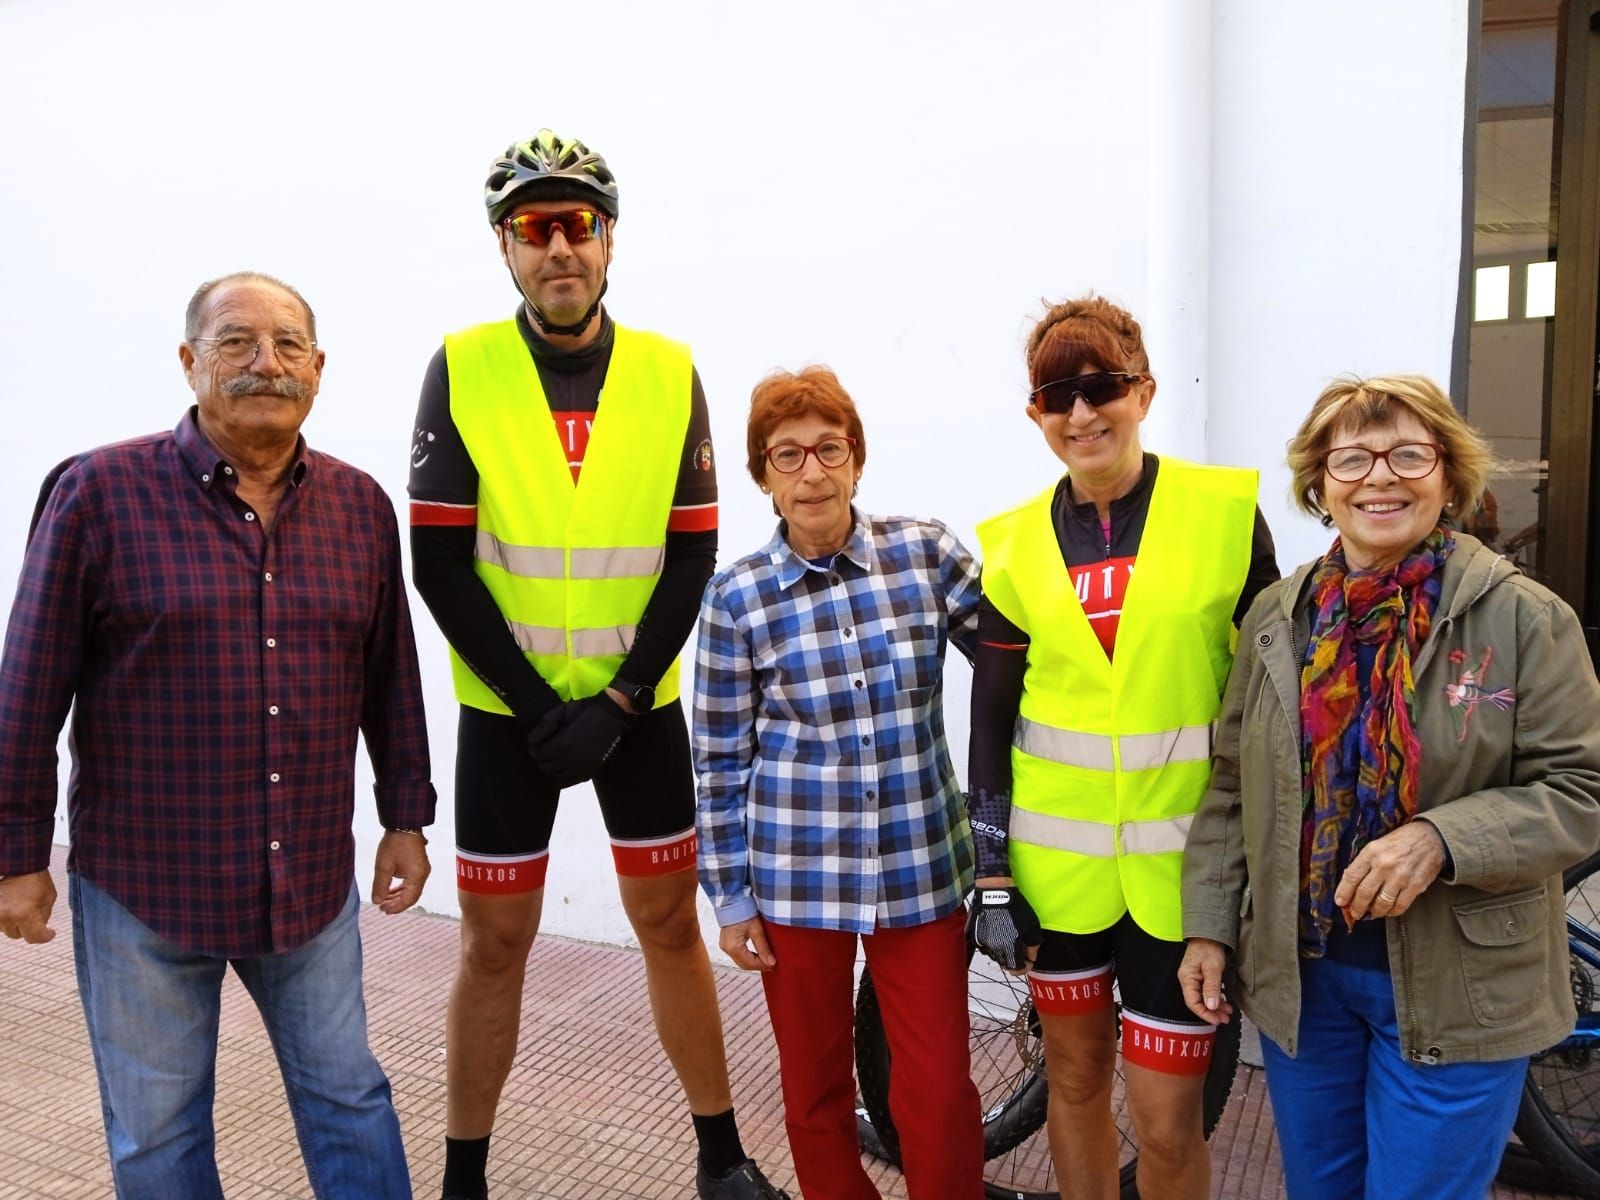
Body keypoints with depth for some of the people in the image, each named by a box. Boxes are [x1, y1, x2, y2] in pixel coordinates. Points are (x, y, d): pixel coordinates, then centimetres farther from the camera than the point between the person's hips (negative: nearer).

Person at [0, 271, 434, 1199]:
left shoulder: (361, 505, 2)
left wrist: (405, 817, 10)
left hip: (314, 880, 3)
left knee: (347, 1096, 15)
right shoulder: (99, 493, -9)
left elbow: (391, 679, 8)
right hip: (143, 882, -2)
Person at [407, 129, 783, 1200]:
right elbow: (440, 561, -8)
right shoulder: (463, 369, -6)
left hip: (638, 708, 1)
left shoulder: (671, 373, -3)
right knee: (496, 943, 9)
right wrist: (538, 706, -12)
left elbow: (693, 555, -3)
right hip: (507, 711, -1)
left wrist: (618, 700, -10)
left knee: (671, 923, 12)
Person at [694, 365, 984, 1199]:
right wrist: (730, 897, 1)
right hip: (797, 878, 0)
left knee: (938, 1092, 7)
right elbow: (720, 762, -1)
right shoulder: (737, 598, -6)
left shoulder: (926, 553, -4)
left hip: (923, 867, 1)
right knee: (815, 1087, 16)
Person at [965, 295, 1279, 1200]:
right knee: (1075, 1075, 17)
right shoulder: (1016, 546, -1)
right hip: (1060, 857, 2)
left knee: (1166, 1119, 5)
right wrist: (990, 876, 2)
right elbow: (990, 722, 3)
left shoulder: (1224, 512, -6)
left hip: (1183, 859, -2)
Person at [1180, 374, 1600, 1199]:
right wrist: (1207, 926, 2)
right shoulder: (1276, 617, 1)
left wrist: (1442, 839, -25)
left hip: (1455, 992, -3)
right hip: (1297, 974, 4)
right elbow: (1232, 789, 6)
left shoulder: (1524, 617, -9)